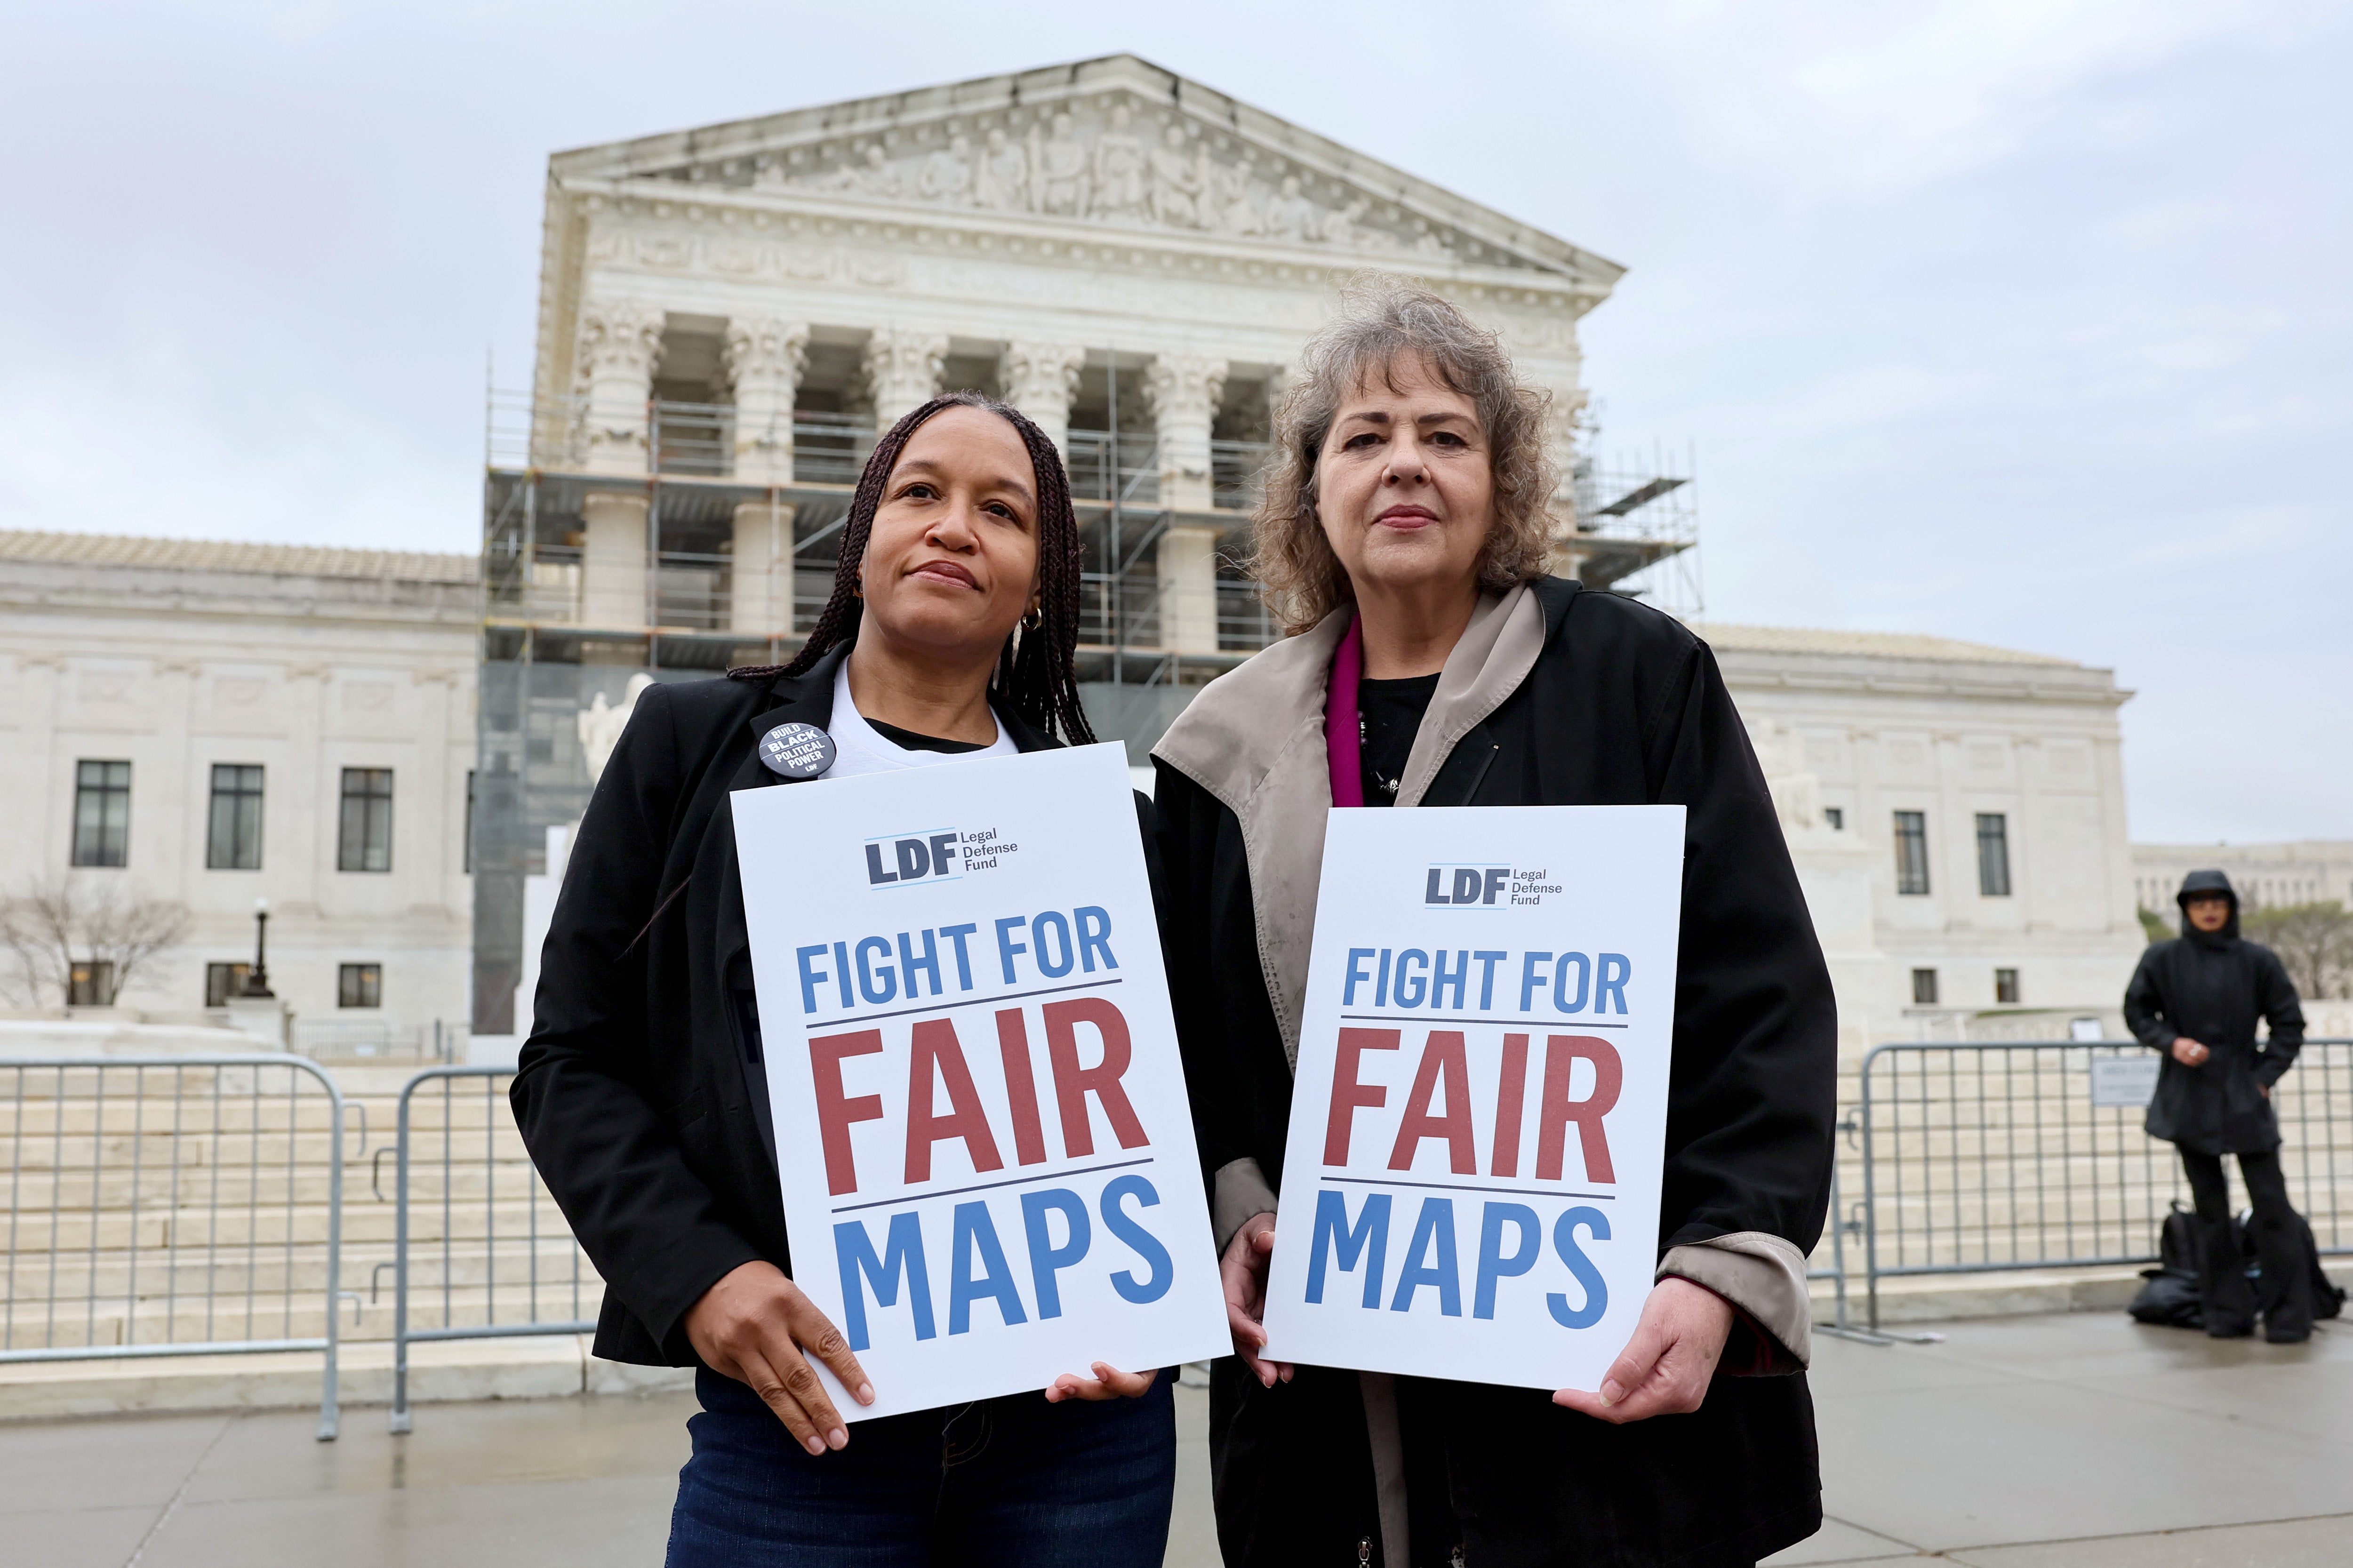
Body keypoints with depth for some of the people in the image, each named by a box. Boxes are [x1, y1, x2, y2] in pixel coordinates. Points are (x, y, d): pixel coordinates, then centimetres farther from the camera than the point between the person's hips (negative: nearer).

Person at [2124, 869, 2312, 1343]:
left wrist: (2266, 1075, -3)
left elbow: (2290, 1023, 6)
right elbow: (2136, 1011, 9)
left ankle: (2288, 1316, 3)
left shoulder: (2257, 960, 0)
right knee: (2210, 1210, 6)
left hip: (2244, 1098, -1)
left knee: (2271, 1204, -5)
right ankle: (2228, 1314, 13)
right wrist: (2170, 1041, -9)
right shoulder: (2162, 959, 2)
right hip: (2188, 1100, 1)